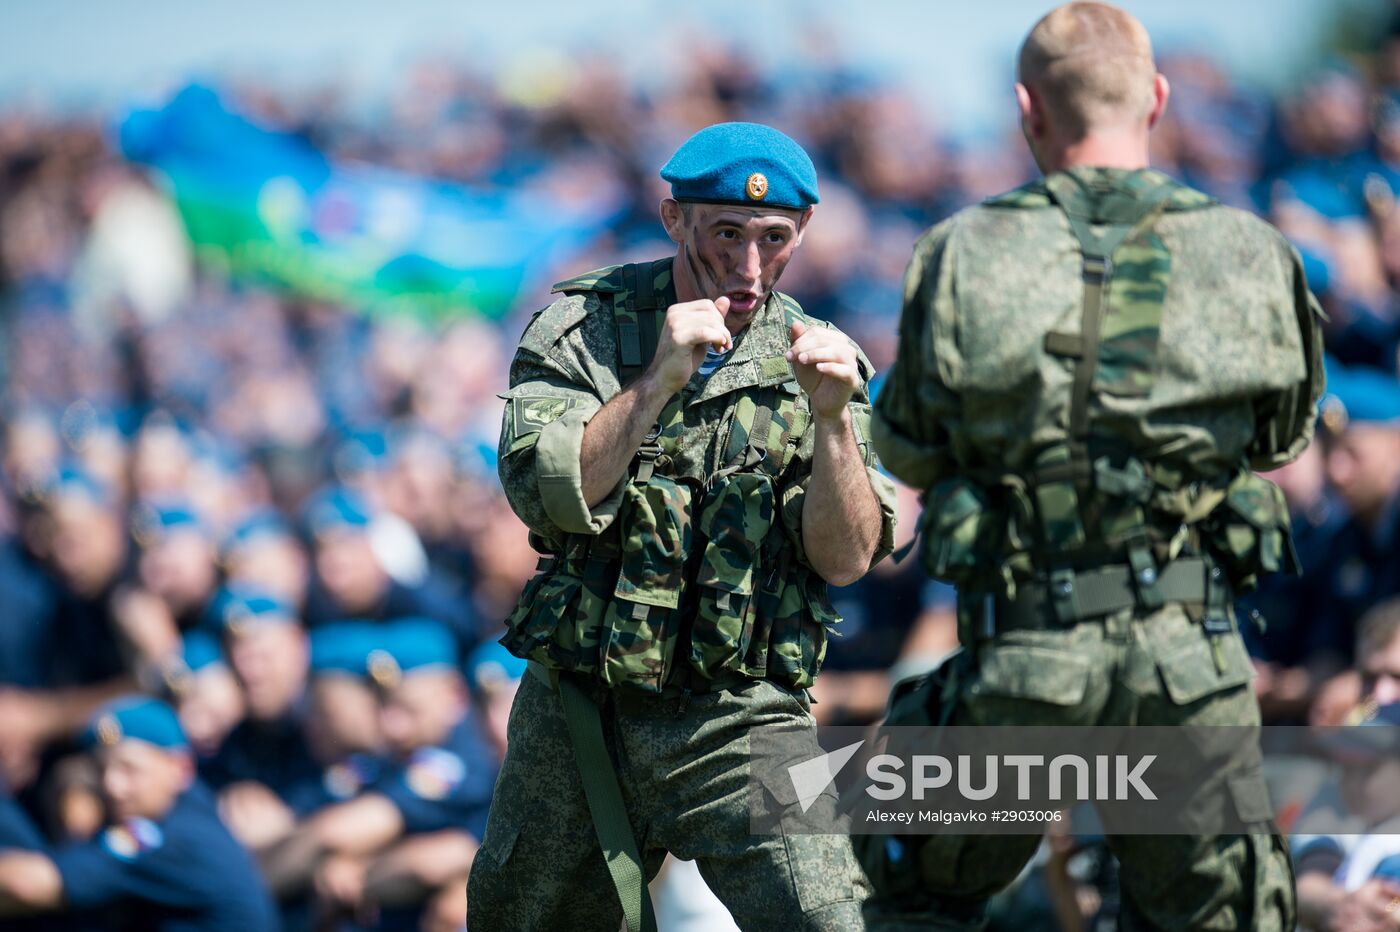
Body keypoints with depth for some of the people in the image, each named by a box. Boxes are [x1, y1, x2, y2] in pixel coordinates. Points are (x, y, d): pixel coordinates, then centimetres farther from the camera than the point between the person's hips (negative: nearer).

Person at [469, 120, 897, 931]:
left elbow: (847, 560, -8)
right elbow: (546, 494, -16)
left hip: (741, 720, -1)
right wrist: (657, 382, -26)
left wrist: (831, 419, -23)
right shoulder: (582, 328, -2)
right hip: (579, 714, 1)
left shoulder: (812, 361, 1)